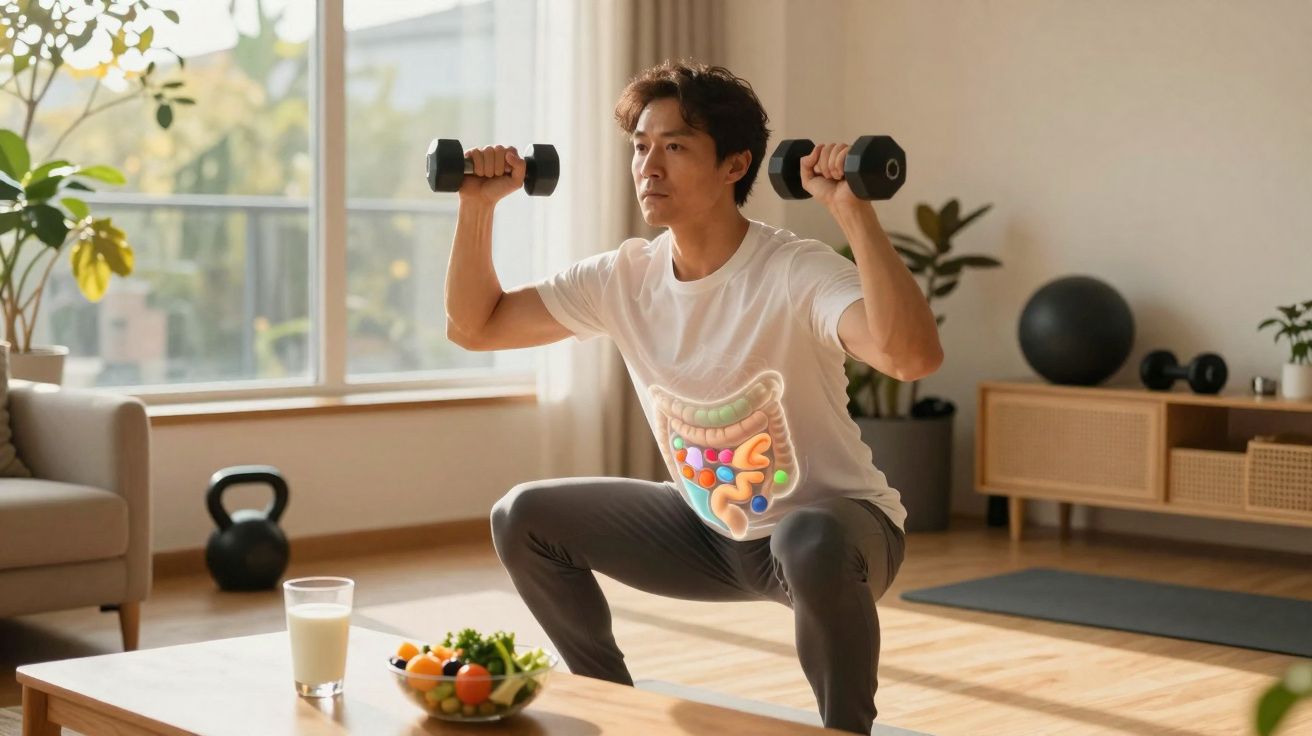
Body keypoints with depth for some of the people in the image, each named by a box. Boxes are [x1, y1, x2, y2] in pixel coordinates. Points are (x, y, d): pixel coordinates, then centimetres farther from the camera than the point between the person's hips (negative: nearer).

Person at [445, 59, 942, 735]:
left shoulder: (797, 273, -26)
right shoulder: (623, 277, -7)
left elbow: (913, 357, -45)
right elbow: (474, 326, 0)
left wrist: (853, 211, -50)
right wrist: (477, 205, -11)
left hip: (835, 522, -6)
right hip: (712, 531, 6)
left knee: (813, 544, -42)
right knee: (524, 518, 1)